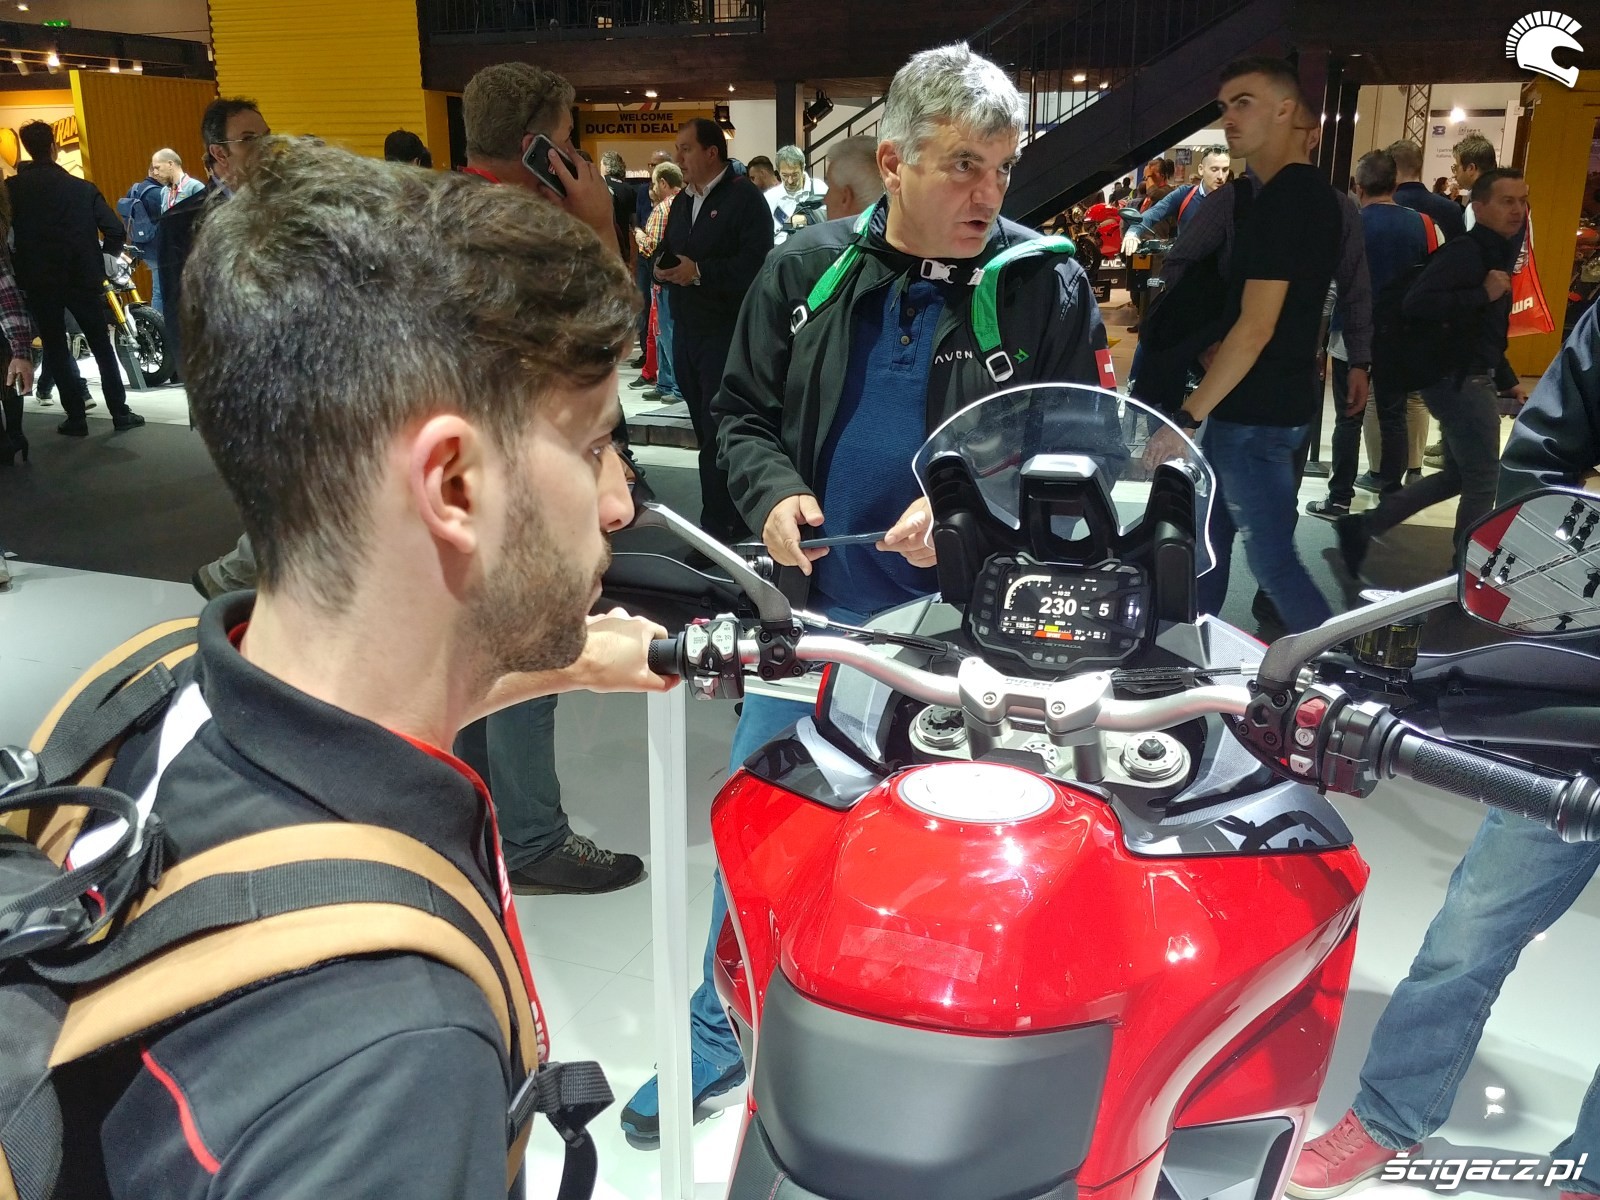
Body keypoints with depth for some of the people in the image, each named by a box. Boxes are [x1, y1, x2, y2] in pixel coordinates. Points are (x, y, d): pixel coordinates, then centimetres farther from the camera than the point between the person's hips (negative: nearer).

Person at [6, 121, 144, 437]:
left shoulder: (12, 189, -2)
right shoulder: (83, 188, -1)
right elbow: (116, 232, -4)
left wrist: (21, 267, 9)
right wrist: (102, 257, 14)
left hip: (38, 281, -1)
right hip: (83, 278, 1)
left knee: (56, 349, 7)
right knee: (101, 345, 10)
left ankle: (76, 417, 6)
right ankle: (120, 412, 9)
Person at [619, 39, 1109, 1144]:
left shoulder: (1047, 287, -5)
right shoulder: (809, 269, 3)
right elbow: (745, 408, 11)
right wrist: (774, 492, -8)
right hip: (816, 602, 3)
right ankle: (722, 1031, 35)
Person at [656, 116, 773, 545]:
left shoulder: (745, 197, -9)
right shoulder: (681, 201, 17)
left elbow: (756, 263, -20)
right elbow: (668, 252, 24)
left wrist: (699, 271, -24)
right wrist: (663, 268, 0)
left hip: (726, 332, -8)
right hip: (686, 330, 8)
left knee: (719, 433, -7)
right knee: (706, 429, 12)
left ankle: (720, 528, 0)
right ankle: (726, 518, 22)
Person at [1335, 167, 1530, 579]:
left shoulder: (1495, 253, 15)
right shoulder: (1464, 251, -16)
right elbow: (1416, 302, -30)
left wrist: (1507, 382, 21)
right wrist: (1483, 294, -27)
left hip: (1471, 378, 10)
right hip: (1459, 379, -10)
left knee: (1457, 476, 16)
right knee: (1483, 482, 1)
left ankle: (1363, 527, 17)